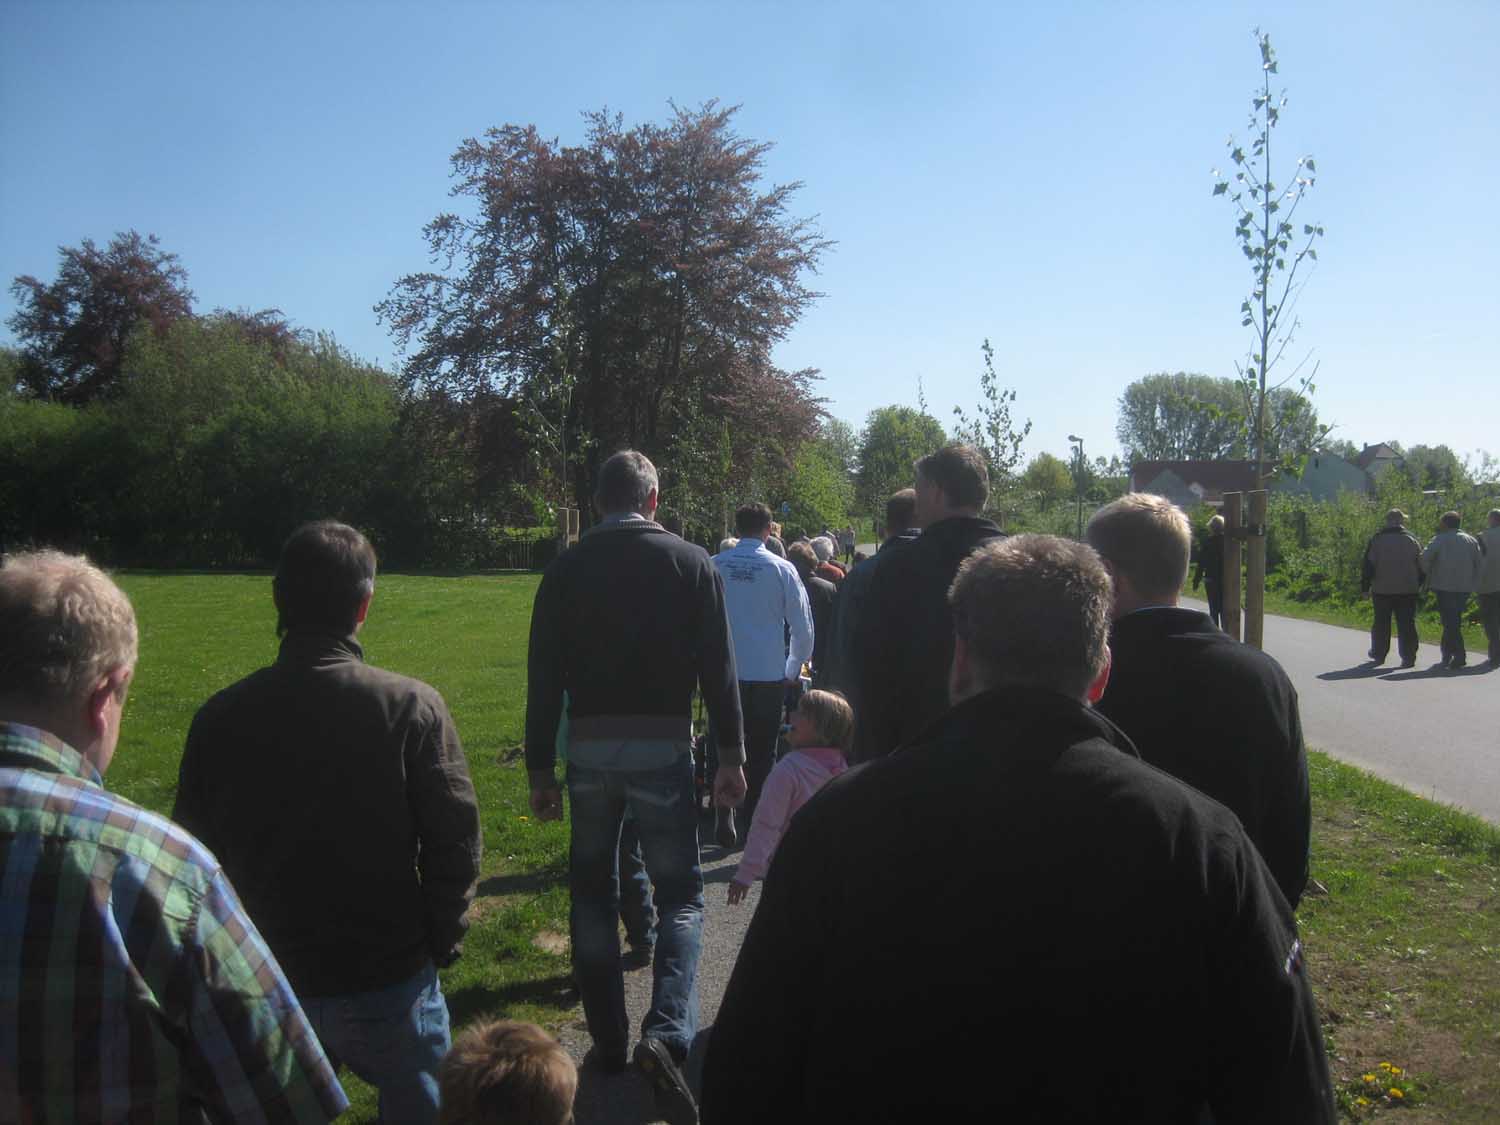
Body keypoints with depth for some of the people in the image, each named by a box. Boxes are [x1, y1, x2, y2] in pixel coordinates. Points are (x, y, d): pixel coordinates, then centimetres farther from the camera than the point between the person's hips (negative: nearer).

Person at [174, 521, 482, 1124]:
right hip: (388, 979, -2)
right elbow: (454, 842, -12)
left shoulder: (220, 717, -6)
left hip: (264, 984, 3)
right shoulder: (412, 707, -14)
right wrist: (442, 940, 4)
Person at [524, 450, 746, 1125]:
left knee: (592, 893, 15)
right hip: (663, 746, -2)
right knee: (679, 893, 5)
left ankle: (608, 1043, 21)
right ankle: (667, 1032, -15)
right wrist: (731, 756, 1)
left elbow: (543, 679, 2)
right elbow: (717, 668, -4)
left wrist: (540, 770, 8)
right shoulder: (691, 563, -1)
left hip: (588, 748, 2)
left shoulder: (565, 571, 3)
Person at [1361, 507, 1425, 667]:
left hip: (1382, 590, -1)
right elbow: (1421, 565, 7)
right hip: (1407, 590, 1)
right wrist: (1418, 585, 18)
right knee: (1406, 624, 3)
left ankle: (1379, 654, 22)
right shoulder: (1412, 539, 2)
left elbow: (1368, 566, -5)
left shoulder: (1376, 540, -4)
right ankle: (1408, 657, -1)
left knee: (1381, 623, 12)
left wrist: (1365, 587, 1)